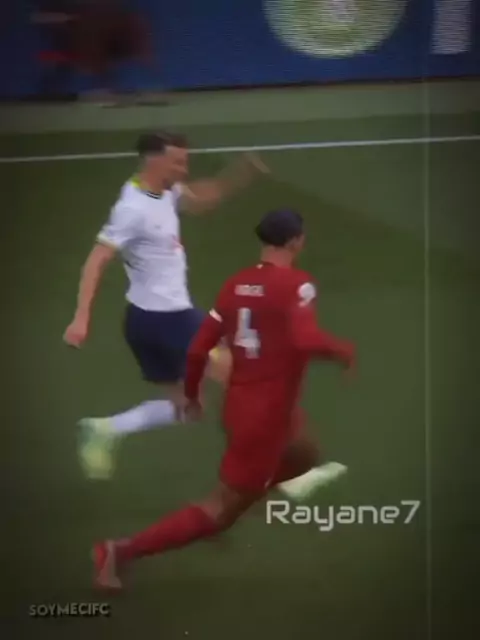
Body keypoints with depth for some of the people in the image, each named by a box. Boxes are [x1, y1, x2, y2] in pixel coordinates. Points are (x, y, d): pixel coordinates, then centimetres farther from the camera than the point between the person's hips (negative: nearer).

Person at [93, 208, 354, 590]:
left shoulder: (236, 284, 4)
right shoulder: (296, 285, -17)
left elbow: (199, 347, 5)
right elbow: (305, 341, -33)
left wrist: (192, 394, 20)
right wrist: (340, 350, -13)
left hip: (241, 404, 8)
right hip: (265, 415, -8)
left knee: (305, 461, 31)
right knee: (223, 509, 0)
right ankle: (123, 551, -3)